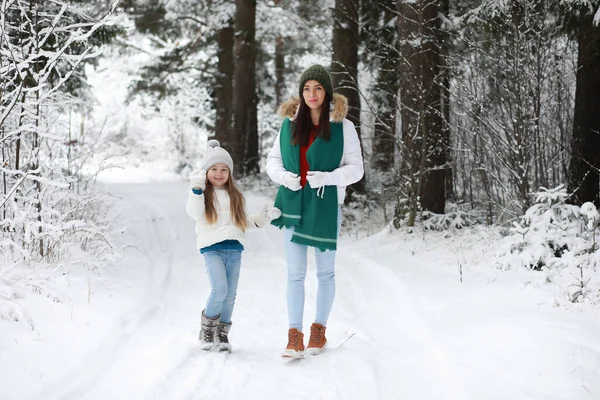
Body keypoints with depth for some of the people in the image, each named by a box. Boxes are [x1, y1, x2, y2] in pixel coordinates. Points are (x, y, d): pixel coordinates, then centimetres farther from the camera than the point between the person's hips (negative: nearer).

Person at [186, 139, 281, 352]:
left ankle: (222, 333, 15)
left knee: (230, 294, 3)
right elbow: (195, 213, -15)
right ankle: (207, 328, 0)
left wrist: (260, 218, 12)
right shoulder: (203, 194, 2)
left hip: (234, 249, 5)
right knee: (219, 289, -19)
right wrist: (197, 189, -22)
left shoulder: (235, 196, 18)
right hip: (212, 248, -5)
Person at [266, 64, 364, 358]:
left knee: (325, 271, 10)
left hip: (326, 206, -2)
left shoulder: (343, 127, -4)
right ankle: (294, 337, 2)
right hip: (293, 205, 2)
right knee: (295, 273, 1)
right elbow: (272, 160, 12)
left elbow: (356, 168, -4)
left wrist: (327, 178, -19)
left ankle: (319, 329, 23)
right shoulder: (290, 125, 5)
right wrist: (284, 176, -9)